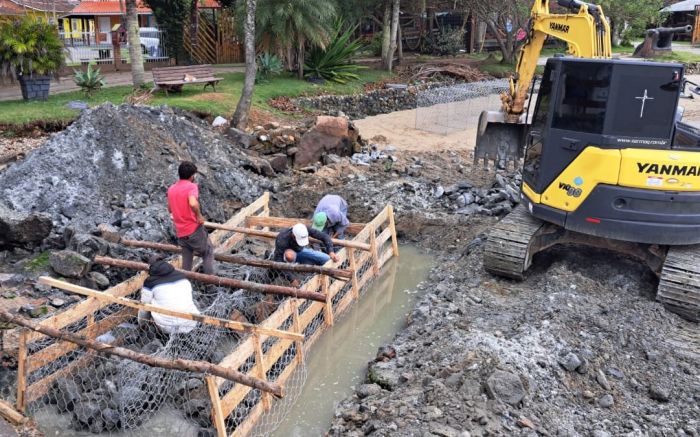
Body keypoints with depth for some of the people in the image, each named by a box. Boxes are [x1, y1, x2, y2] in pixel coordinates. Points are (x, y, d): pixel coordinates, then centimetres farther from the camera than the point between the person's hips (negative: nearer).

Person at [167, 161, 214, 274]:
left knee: (186, 259, 19)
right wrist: (199, 216, -17)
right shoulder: (191, 186, -13)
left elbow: (170, 209, 23)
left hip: (180, 232, 6)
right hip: (194, 229, -6)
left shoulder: (171, 189, 9)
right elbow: (193, 203, -32)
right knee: (208, 253, 11)